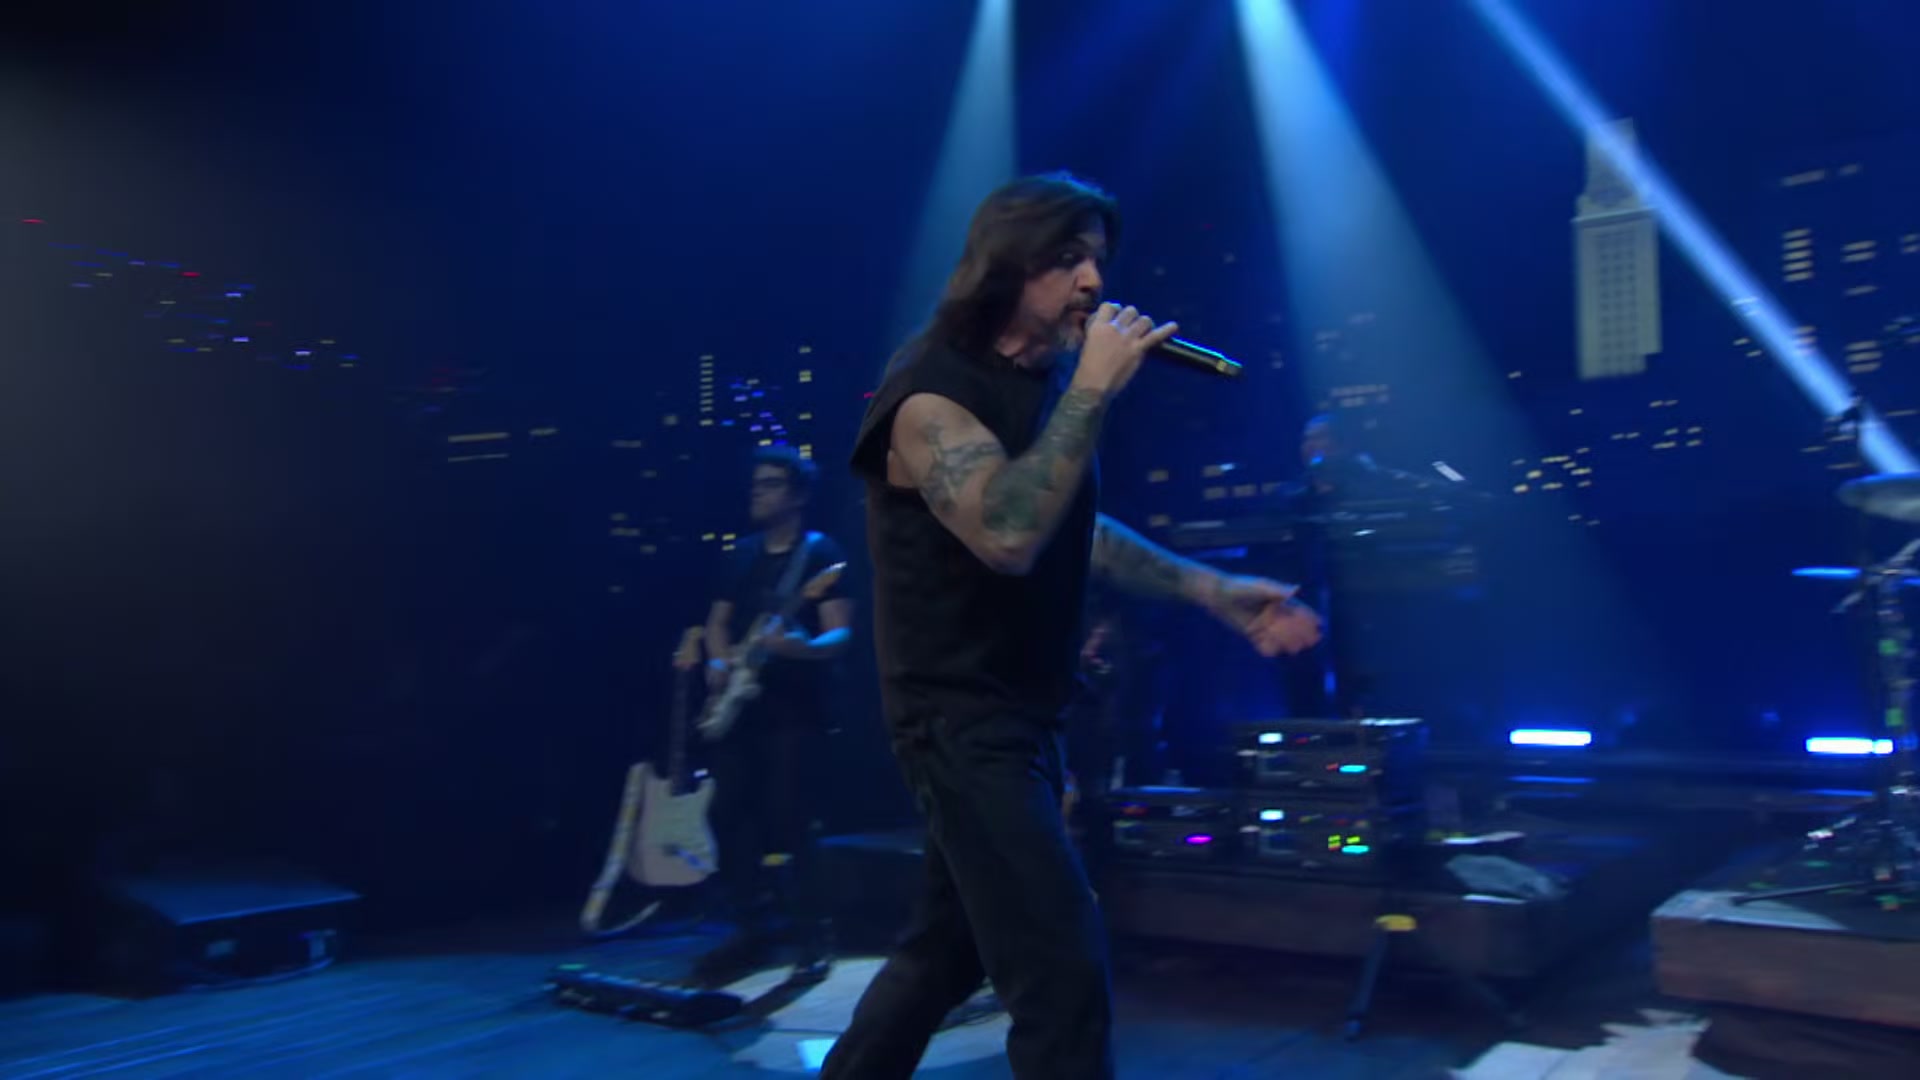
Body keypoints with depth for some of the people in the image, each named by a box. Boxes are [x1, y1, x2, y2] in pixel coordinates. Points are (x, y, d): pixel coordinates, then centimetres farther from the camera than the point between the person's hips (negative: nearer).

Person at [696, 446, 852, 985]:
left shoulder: (820, 553, -5)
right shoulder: (744, 552, 15)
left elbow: (841, 634, -12)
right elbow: (719, 620, 21)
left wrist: (801, 647, -32)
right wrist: (718, 662, 1)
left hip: (795, 709, -7)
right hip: (740, 705, 7)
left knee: (788, 822, -9)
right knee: (729, 813, 6)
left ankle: (813, 940, 2)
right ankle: (754, 926, 20)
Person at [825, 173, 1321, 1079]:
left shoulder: (1042, 379, 11)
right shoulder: (933, 390, -16)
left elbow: (1074, 532, 18)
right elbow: (1009, 536, -32)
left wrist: (1214, 592, 12)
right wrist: (1093, 392, -27)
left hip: (1018, 711, 9)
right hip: (961, 716, -9)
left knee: (950, 945, 21)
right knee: (1063, 964, -10)